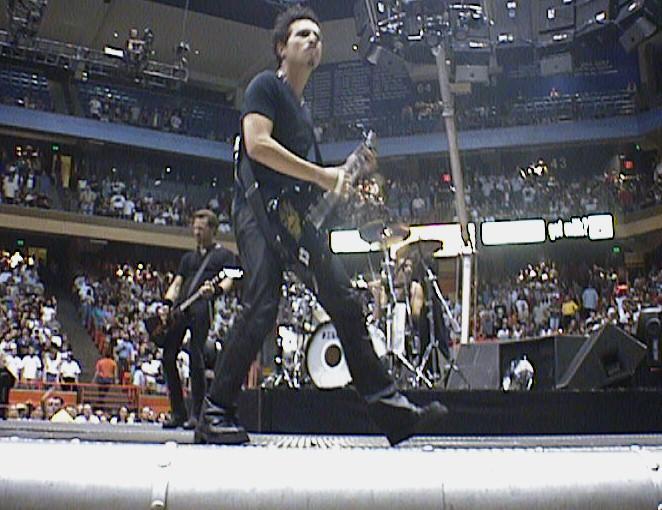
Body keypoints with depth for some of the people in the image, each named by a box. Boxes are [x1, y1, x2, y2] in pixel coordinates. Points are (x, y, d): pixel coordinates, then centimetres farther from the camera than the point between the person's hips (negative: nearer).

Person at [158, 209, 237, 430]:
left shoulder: (225, 255, 14)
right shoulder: (188, 257, 31)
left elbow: (228, 280, -1)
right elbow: (176, 283, 23)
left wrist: (214, 290, -24)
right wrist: (167, 303, 3)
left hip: (202, 308, -6)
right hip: (180, 308, 6)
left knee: (196, 358, -14)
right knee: (168, 356, -2)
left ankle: (196, 414, -8)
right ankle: (178, 412, 7)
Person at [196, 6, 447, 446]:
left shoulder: (303, 111, 28)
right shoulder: (266, 86, 2)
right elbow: (257, 144, -15)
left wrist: (347, 169, 16)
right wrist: (321, 175, -15)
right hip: (259, 209, -8)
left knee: (346, 302, -1)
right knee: (262, 308, -20)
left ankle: (389, 407, 1)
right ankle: (216, 413, -7)